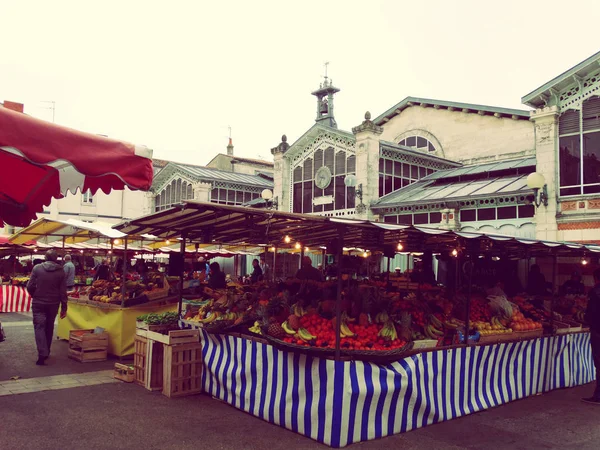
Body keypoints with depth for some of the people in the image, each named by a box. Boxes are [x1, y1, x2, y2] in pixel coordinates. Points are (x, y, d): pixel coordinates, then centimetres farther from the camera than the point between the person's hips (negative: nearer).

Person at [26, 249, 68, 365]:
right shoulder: (61, 271, -3)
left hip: (38, 303, -2)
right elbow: (63, 291, -3)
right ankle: (46, 352, 26)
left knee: (39, 327, -1)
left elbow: (30, 286, -8)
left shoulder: (37, 268, -7)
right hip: (53, 304, 2)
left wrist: (35, 296, 13)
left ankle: (42, 354, -15)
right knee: (49, 327, 16)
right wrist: (64, 307, 3)